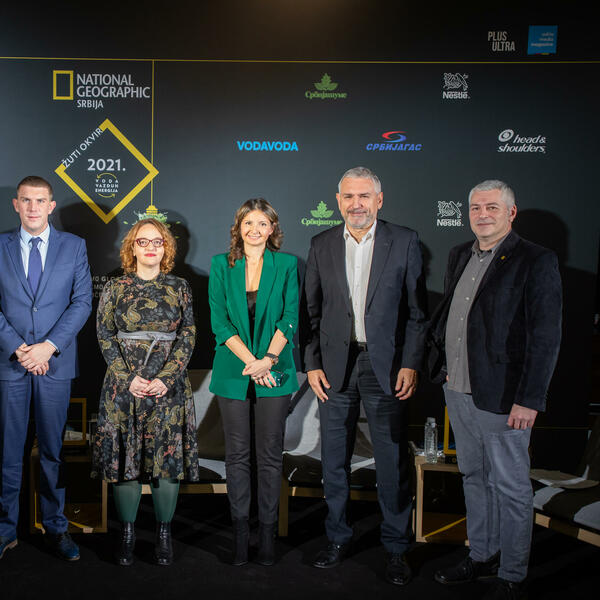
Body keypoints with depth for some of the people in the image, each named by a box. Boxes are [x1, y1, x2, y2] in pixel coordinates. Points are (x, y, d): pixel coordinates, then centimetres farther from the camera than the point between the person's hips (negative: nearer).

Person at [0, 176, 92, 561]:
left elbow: (83, 302, -1)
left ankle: (56, 528, 21)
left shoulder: (74, 246, 5)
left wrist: (48, 346, -11)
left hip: (56, 362, 0)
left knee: (53, 449, 9)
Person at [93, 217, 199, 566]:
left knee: (168, 457, 2)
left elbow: (189, 336, 2)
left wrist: (166, 378, -10)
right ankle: (127, 534, 19)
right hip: (124, 385, 0)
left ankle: (164, 533, 16)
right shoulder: (115, 289, 6)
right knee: (125, 457, 4)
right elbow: (105, 336, 3)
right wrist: (128, 378, -9)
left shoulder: (180, 288, 6)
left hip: (169, 386, 0)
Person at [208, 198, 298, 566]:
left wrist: (268, 359, -15)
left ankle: (268, 532, 16)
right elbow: (219, 320, -2)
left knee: (271, 453, 4)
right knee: (237, 453, 7)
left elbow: (290, 317, -2)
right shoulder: (221, 265, 5)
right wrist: (250, 361, -12)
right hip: (233, 371, 1)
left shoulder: (286, 265, 3)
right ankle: (240, 531, 19)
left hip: (275, 371, -1)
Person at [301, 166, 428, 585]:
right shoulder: (322, 245, 6)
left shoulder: (404, 241, 0)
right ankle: (338, 539, 31)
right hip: (335, 367, 2)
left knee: (393, 463, 5)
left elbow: (417, 310, -1)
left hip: (386, 367, -2)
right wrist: (312, 364, 1)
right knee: (334, 461, 12)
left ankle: (396, 548, 23)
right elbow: (311, 311, 8)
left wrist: (410, 364, -7)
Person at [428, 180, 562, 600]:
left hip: (501, 398, -7)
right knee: (474, 477, 20)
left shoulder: (537, 262, -11)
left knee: (511, 487, 7)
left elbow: (546, 337, -15)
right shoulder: (460, 256, 10)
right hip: (457, 391, 7)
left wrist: (529, 400, -18)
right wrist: (441, 366, 12)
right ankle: (481, 556, 37)